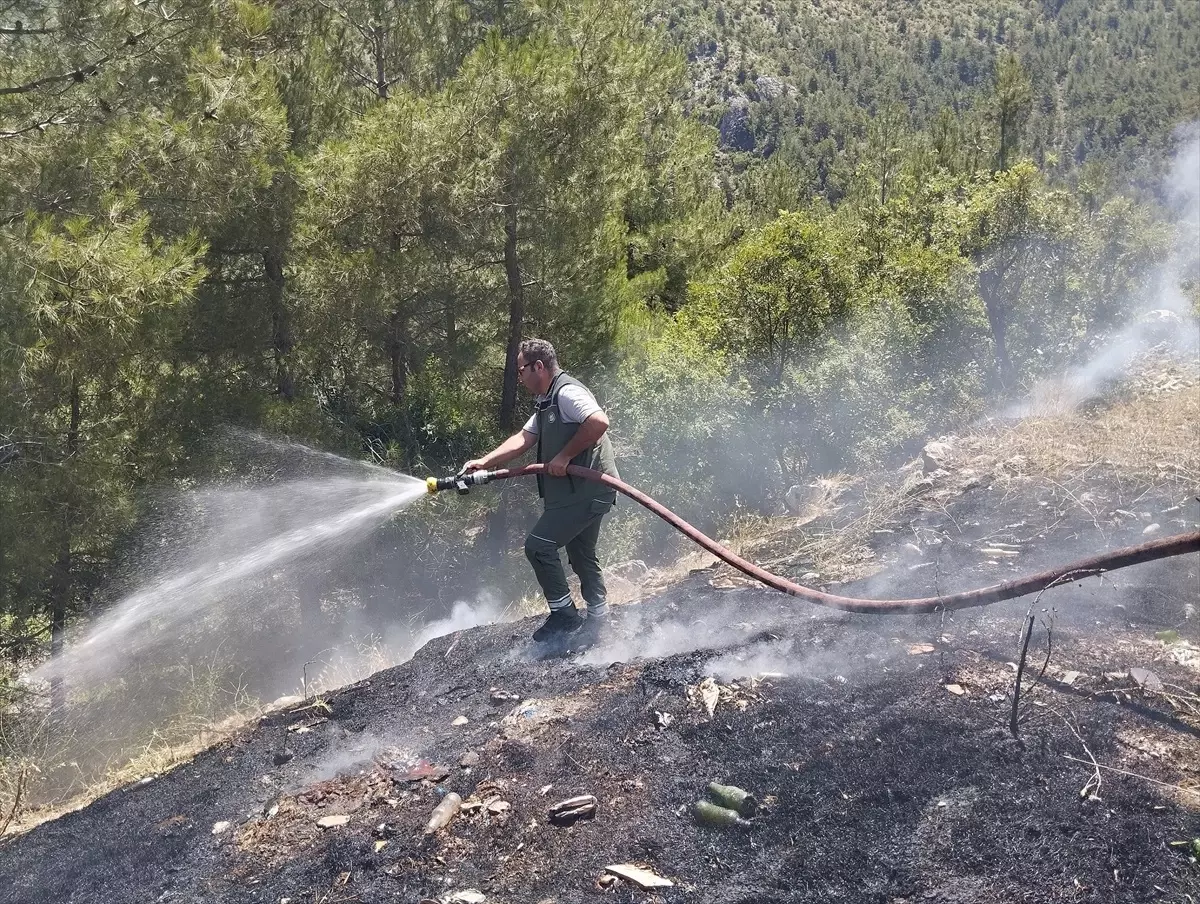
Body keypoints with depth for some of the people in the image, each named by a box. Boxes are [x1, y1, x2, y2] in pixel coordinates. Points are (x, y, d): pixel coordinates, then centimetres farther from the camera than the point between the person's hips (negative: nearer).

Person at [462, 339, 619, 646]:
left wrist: (565, 456, -21)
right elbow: (522, 439, 17)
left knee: (539, 545, -10)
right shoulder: (546, 402, 19)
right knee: (582, 556, 17)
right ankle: (596, 623, 26)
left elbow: (599, 422, -28)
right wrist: (484, 462, 8)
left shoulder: (567, 392, -15)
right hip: (582, 491, 11)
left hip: (586, 490, -11)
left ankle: (565, 615, -1)